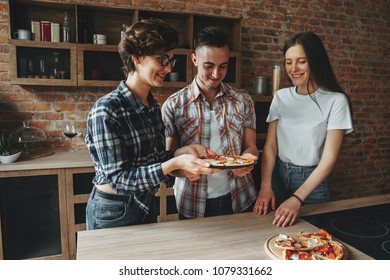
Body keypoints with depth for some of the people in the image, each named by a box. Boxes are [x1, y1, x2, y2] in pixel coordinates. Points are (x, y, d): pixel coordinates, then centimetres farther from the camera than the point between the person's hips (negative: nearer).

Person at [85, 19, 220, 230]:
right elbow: (117, 179, -24)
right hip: (113, 213, -7)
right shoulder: (106, 110, -23)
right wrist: (176, 163, -32)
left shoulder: (154, 107, -1)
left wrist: (185, 150, -14)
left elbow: (153, 160, 3)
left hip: (147, 205, 7)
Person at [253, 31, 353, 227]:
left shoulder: (335, 101, -12)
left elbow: (329, 158, -16)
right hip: (279, 176, 3)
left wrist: (297, 199, -25)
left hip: (312, 181, -3)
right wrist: (265, 186, -19)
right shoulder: (281, 97, -1)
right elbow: (270, 145, -5)